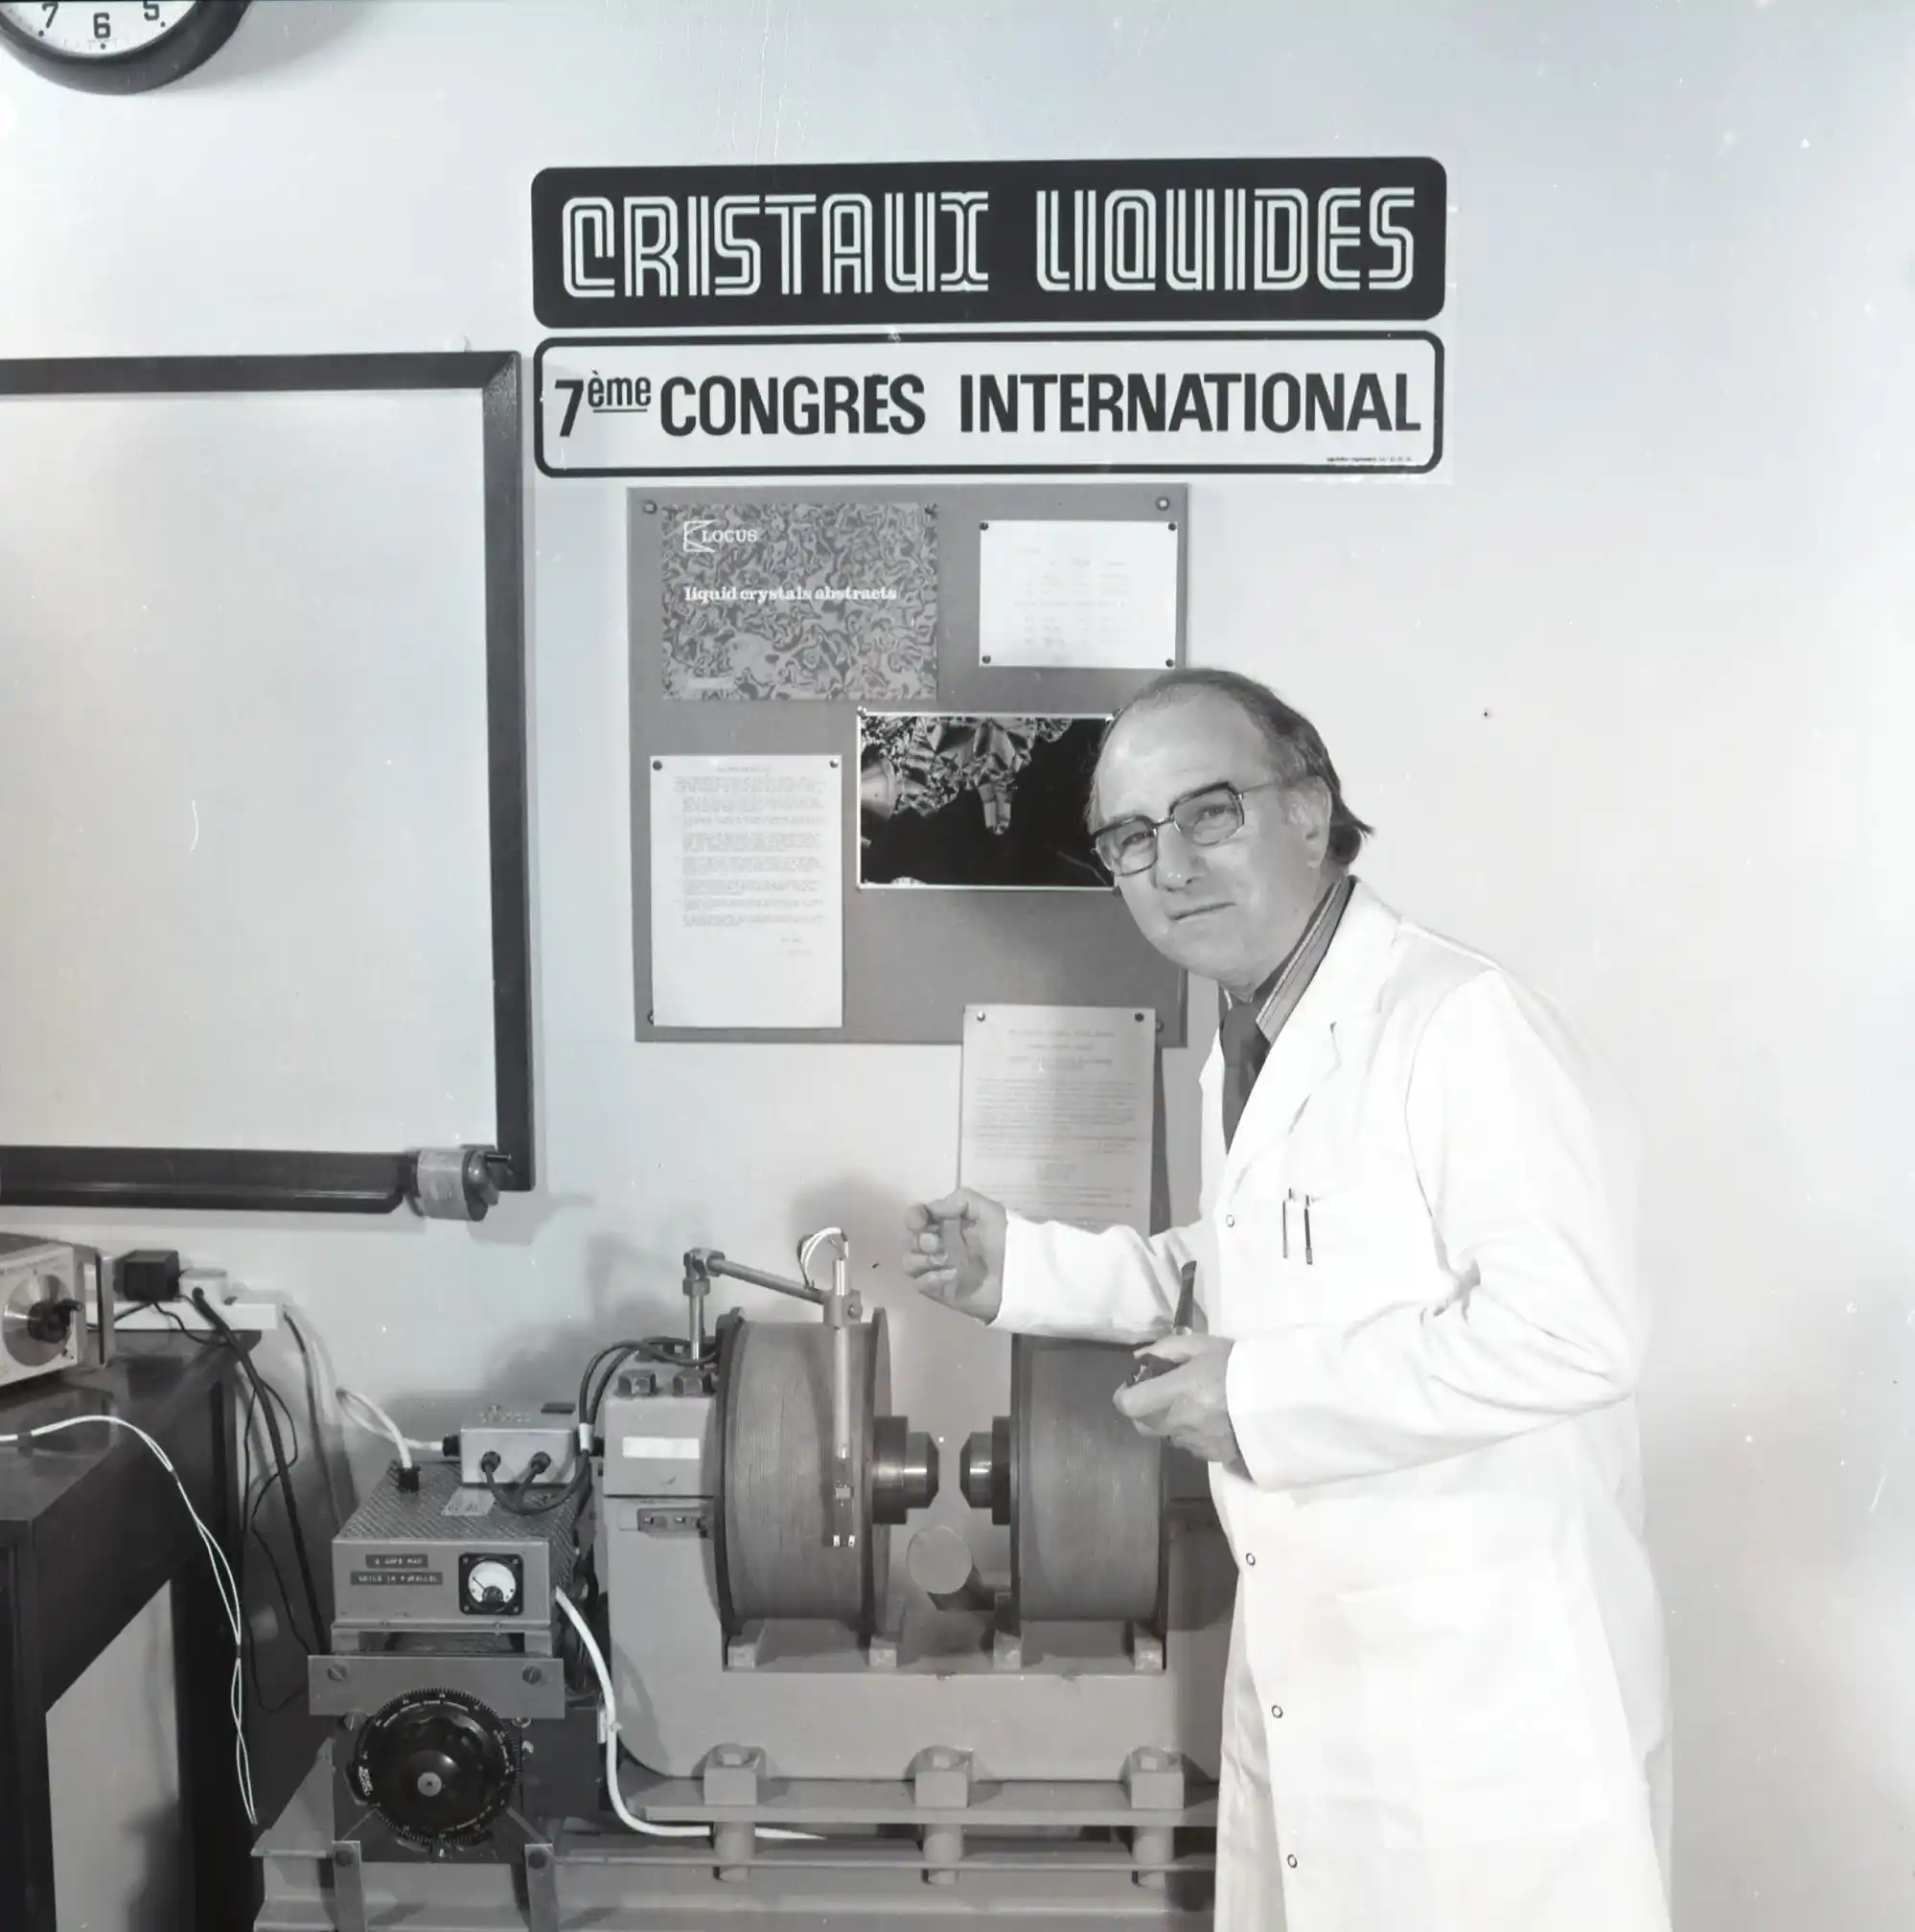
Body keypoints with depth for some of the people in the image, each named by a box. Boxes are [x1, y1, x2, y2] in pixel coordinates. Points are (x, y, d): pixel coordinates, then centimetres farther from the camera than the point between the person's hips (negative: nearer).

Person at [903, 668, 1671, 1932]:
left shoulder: (1466, 1022, -22)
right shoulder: (1253, 1044, 10)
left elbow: (1571, 1331, -30)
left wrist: (1262, 1400, -23)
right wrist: (1024, 1269, 11)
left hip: (1486, 1700, -9)